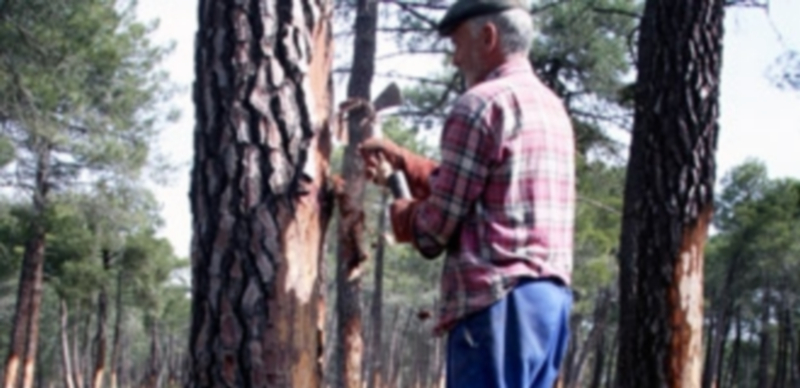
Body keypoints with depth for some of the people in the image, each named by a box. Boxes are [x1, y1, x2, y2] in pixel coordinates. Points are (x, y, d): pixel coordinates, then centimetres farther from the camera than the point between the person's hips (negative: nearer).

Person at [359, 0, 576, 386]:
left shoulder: (481, 105, -7)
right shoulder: (551, 107, 20)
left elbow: (441, 218, -8)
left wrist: (401, 214, 12)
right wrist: (401, 160, 26)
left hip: (499, 302, -9)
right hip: (550, 296, 9)